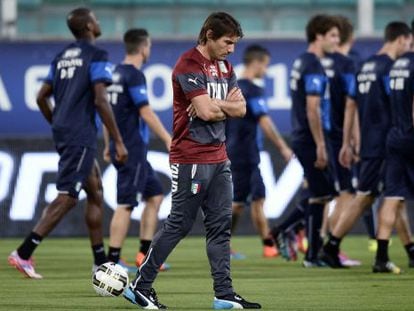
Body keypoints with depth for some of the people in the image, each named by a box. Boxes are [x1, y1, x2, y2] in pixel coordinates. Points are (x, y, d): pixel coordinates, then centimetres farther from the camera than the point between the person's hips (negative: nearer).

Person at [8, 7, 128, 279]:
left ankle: (101, 261, 18)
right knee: (67, 197, -10)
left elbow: (42, 97, 17)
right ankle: (24, 253, -17)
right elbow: (101, 100, -17)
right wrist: (118, 142, -14)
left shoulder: (62, 57, 15)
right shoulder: (96, 56, -9)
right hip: (81, 135, -9)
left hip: (63, 133, 9)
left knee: (96, 192, 16)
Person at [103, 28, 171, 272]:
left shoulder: (116, 74, 13)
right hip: (132, 149, -9)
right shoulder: (134, 75, -13)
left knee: (155, 195, 15)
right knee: (126, 204, -8)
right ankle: (113, 259, -9)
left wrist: (108, 145, 25)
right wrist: (168, 140, -15)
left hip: (121, 148, 9)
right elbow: (146, 113, -18)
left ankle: (145, 253, 14)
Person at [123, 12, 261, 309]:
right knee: (179, 225, -4)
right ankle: (140, 286, 6)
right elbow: (206, 111, -22)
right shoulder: (189, 64, -13)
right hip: (191, 159, -8)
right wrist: (226, 103, -3)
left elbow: (240, 109, 7)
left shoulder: (224, 66, 14)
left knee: (221, 225, 5)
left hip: (219, 159, 8)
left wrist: (214, 105, -9)